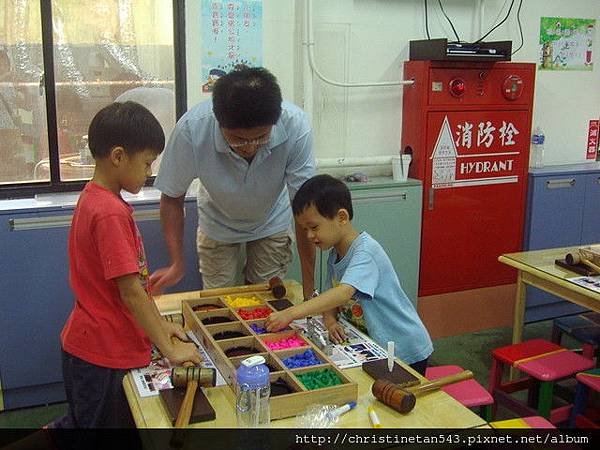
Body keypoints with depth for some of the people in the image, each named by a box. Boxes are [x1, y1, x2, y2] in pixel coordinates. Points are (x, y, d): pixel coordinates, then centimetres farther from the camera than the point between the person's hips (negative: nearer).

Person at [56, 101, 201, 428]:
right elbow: (130, 292, -23)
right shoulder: (111, 213, -25)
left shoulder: (94, 199, 6)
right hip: (104, 354, -9)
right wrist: (169, 349, -15)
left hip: (90, 346, 9)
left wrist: (159, 324, 11)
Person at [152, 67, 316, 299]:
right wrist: (177, 264, -27)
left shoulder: (295, 126, -36)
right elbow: (172, 198, -18)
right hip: (218, 225, 0)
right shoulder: (191, 129, -35)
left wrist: (309, 289, -28)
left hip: (271, 223, 0)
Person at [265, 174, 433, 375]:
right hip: (374, 347, 7)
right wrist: (330, 320, -18)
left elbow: (344, 293, -38)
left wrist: (290, 313, -43)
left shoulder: (365, 251, -24)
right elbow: (331, 297, 5)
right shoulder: (334, 256, 4)